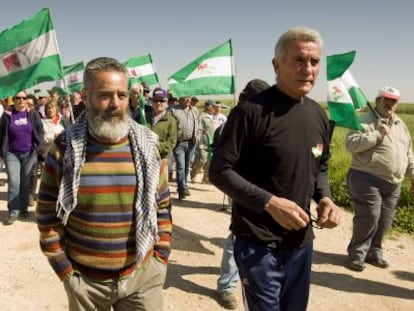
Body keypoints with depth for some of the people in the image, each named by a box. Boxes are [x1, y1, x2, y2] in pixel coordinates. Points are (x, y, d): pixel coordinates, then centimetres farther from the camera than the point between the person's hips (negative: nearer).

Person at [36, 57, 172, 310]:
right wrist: (65, 270, -3)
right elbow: (47, 215, -1)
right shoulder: (64, 148, -8)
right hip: (84, 280, -1)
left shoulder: (146, 146, -3)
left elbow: (163, 206, 5)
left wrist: (161, 257, 1)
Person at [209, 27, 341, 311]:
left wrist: (324, 197, -4)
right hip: (258, 242, -7)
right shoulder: (251, 111, -16)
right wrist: (270, 202, -24)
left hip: (301, 239, 7)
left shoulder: (319, 115, 5)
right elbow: (220, 171, -16)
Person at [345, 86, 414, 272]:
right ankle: (356, 254, 7)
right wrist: (377, 135, -20)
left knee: (384, 221, 10)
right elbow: (351, 144, -19)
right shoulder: (365, 121, -6)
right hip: (367, 180, -7)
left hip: (393, 183, 7)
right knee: (368, 217, -10)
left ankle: (374, 252, 27)